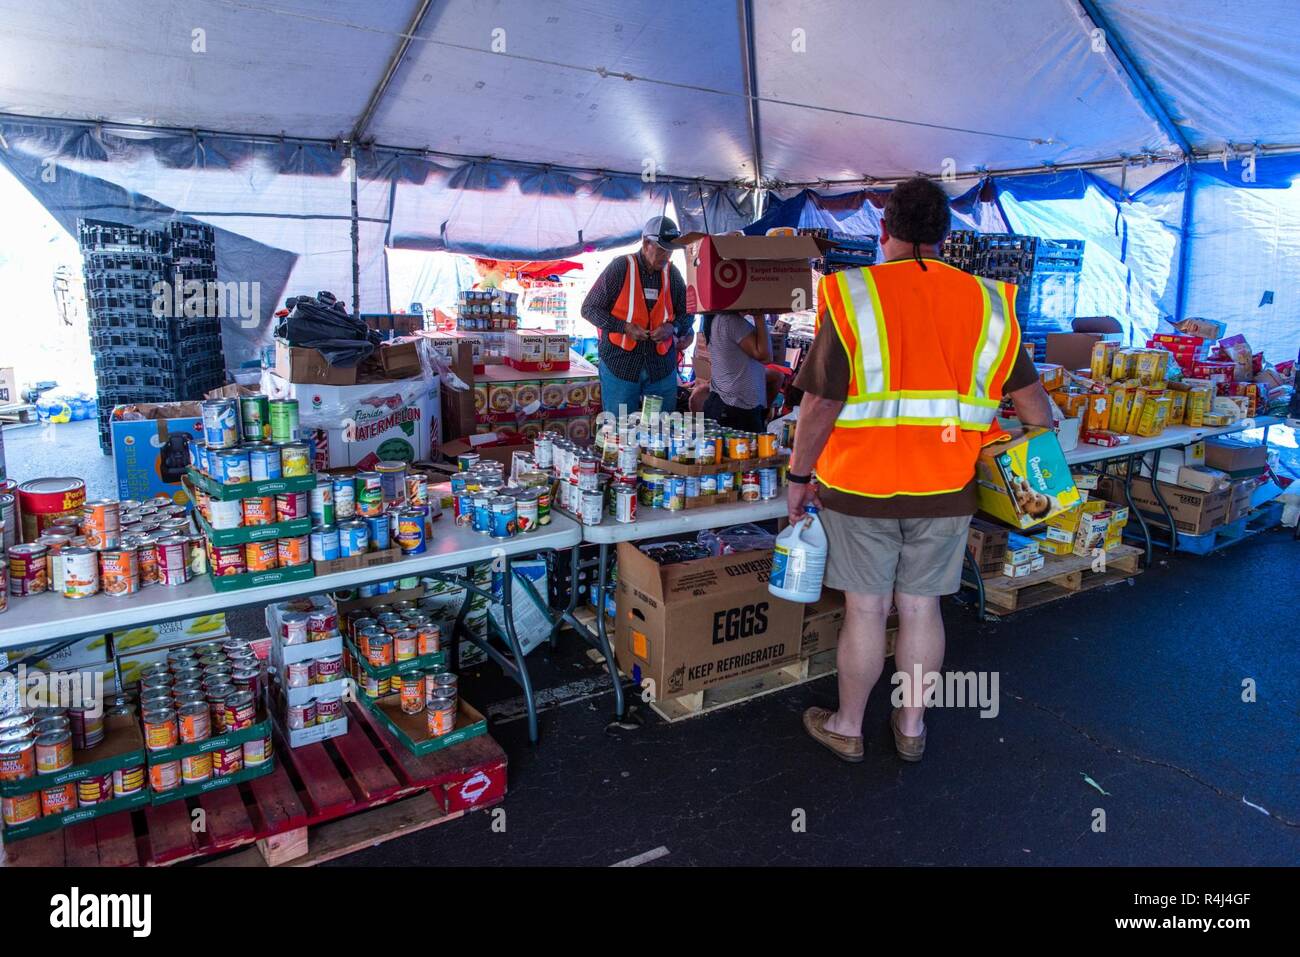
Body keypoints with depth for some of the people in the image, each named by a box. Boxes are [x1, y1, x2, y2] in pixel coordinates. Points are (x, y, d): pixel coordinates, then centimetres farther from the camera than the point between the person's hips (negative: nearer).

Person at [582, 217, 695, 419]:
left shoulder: (672, 273, 6)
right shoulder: (620, 267, -6)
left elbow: (687, 313, 15)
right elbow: (589, 308, -4)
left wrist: (672, 327, -8)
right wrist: (625, 327, -16)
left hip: (662, 368, 4)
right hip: (620, 364, -4)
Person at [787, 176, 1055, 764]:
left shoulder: (851, 296, -10)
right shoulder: (986, 302, 1)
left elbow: (821, 404, -13)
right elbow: (1030, 398, 4)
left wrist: (800, 477, -2)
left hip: (861, 485, -3)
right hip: (946, 491, 3)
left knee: (866, 609, 9)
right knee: (921, 608, 15)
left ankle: (846, 727, 27)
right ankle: (911, 726, 32)